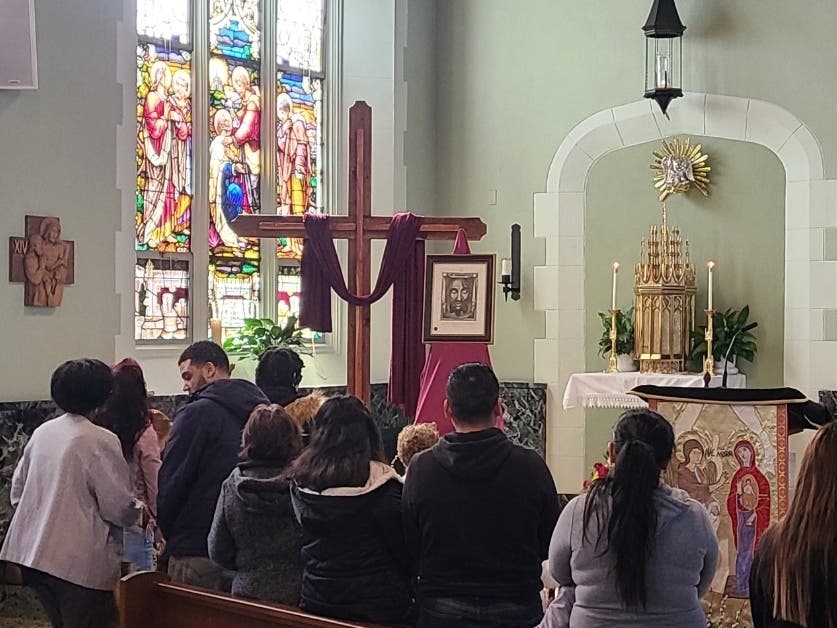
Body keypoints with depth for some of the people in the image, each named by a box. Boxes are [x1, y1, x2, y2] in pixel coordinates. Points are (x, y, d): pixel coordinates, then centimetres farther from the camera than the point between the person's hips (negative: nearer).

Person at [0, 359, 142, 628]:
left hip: (32, 553, 7)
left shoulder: (42, 432, 6)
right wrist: (138, 511, 7)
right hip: (79, 562, -7)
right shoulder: (100, 441, -14)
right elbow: (120, 507, -14)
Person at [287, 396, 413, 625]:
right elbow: (402, 546, -10)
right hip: (378, 604, -4)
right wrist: (407, 592, 4)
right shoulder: (382, 484, -15)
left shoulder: (300, 483, -3)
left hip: (316, 603, 4)